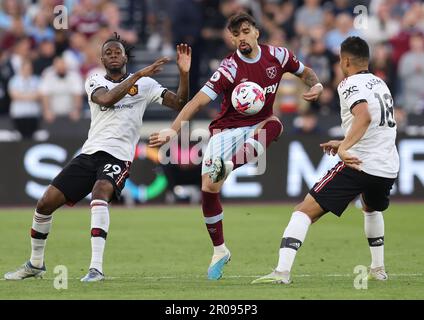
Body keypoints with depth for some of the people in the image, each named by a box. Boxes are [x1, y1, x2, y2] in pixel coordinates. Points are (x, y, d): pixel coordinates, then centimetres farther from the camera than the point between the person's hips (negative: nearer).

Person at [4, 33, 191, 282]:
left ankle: (97, 267, -40)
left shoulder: (144, 84, 6)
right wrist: (138, 75, -21)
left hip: (119, 157, -4)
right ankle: (36, 264, 24)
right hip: (90, 152, 4)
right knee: (46, 203, 0)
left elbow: (180, 104, -1)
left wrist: (184, 73, -16)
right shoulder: (95, 83, 10)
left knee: (100, 191, -36)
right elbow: (106, 99, -13)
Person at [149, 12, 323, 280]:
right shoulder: (230, 68, -16)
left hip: (259, 126, 2)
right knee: (208, 189, -12)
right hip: (227, 129, -2)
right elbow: (199, 101, -22)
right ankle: (220, 251, 8)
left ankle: (228, 166, -52)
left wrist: (316, 85, -8)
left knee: (274, 124, -36)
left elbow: (305, 72, 15)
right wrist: (172, 130, -33)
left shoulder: (277, 56, -5)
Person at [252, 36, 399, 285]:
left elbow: (365, 117, -28)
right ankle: (378, 269, 41)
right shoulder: (380, 84, 19)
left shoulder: (351, 85, -6)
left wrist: (344, 148, -38)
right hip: (389, 167, 8)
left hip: (359, 164, -8)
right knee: (372, 209, 39)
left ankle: (282, 271, -21)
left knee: (305, 211, -7)